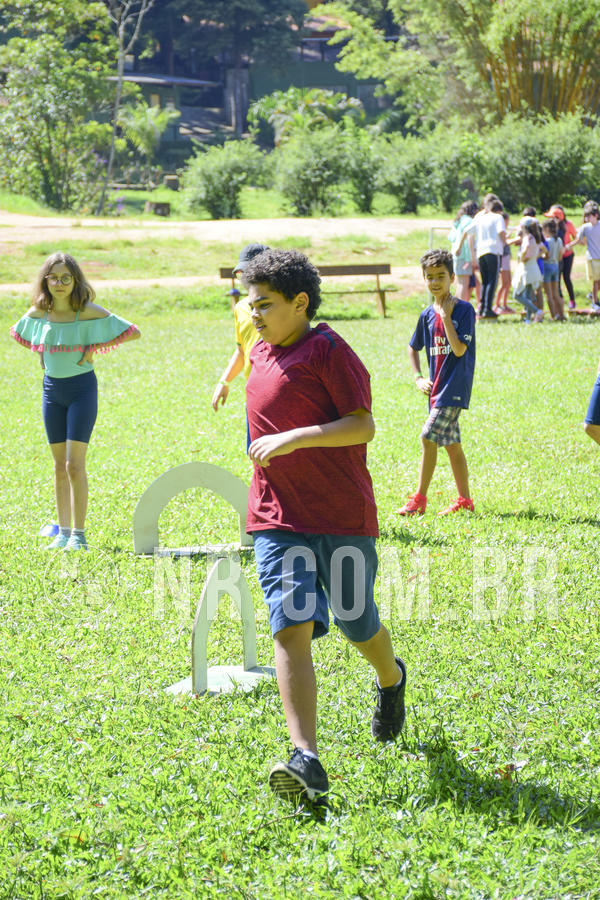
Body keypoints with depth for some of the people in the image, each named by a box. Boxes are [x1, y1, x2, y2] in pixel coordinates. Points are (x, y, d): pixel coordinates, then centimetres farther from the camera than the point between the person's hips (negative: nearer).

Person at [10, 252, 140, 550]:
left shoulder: (88, 313, -13)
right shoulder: (38, 313, 0)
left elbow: (133, 332, -9)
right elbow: (18, 334, 22)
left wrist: (94, 347, -11)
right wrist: (43, 354, 7)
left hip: (82, 387, -5)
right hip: (52, 389, 5)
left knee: (74, 464, -10)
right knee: (60, 466, 9)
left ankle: (79, 535, -3)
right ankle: (63, 533, 15)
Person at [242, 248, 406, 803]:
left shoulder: (329, 350, -10)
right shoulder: (262, 354, 13)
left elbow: (363, 426, -17)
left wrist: (294, 438, -25)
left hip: (343, 517, -5)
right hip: (277, 520, 5)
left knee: (358, 626, 10)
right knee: (291, 628, -12)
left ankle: (392, 679, 46)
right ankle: (306, 760, -19)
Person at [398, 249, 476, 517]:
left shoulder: (464, 310, -9)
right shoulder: (427, 315, 9)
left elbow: (459, 349, -19)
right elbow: (413, 348, 22)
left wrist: (446, 316, -17)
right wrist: (418, 377, 9)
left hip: (455, 387, -7)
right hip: (437, 386, 7)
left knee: (429, 437, -13)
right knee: (451, 443, 10)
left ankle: (419, 499, -8)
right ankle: (464, 499, 18)